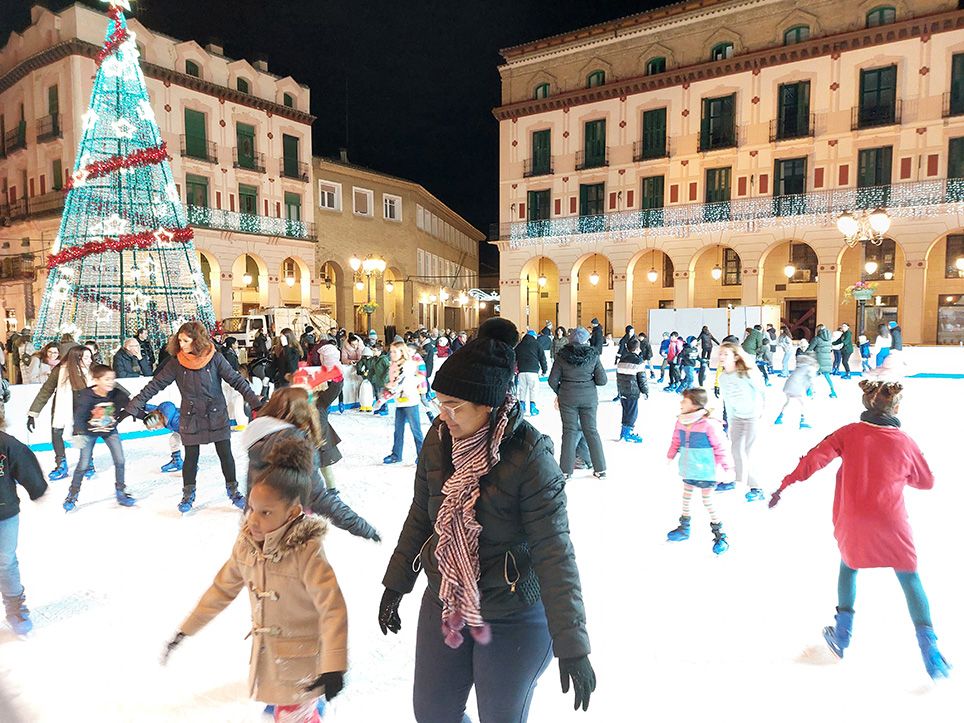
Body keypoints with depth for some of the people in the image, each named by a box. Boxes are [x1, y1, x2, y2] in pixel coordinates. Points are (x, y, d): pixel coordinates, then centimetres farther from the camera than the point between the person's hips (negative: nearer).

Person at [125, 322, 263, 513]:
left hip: (217, 416, -1)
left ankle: (233, 491, 23)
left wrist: (255, 401, -16)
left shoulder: (214, 359, -11)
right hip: (191, 418, 1)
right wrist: (135, 405, -6)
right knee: (191, 458, 10)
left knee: (225, 454, 7)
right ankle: (188, 494, 30)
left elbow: (236, 380, -10)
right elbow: (156, 384, -3)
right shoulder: (176, 363, -6)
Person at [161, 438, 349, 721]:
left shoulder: (307, 550, -29)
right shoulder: (247, 542, -9)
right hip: (266, 652, 7)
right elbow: (223, 588, 5)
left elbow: (333, 609, -29)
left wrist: (333, 666, -33)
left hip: (301, 658, -6)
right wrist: (186, 630, 9)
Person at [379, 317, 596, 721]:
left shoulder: (528, 455, -25)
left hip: (514, 620, -5)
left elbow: (554, 552, -22)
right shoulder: (440, 437, -9)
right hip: (443, 606, 6)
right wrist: (395, 586, 11)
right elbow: (420, 516, 4)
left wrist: (571, 645, -20)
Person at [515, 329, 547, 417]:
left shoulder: (519, 346, 14)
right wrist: (544, 370, 13)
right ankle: (532, 408, -2)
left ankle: (522, 408, 13)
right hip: (533, 370, -3)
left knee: (522, 389, 11)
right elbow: (542, 358, 4)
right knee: (533, 389, 1)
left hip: (521, 371, 4)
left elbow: (514, 358, 18)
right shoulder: (536, 344, 5)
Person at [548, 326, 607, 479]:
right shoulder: (593, 356, -5)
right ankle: (600, 469, 18)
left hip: (567, 398, -1)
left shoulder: (562, 356, -7)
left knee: (569, 431, 8)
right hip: (589, 398, 1)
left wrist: (559, 392, 12)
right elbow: (602, 380, -5)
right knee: (591, 430, 12)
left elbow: (552, 380, -6)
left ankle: (566, 470, 9)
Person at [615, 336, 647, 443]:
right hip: (633, 392, -7)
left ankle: (626, 432, 22)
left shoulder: (621, 360, 8)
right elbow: (642, 379, -9)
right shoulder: (638, 361, -11)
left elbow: (618, 376, 14)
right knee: (632, 412, 1)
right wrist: (645, 391, 2)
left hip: (622, 391, 7)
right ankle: (626, 433, 1)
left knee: (626, 411, 16)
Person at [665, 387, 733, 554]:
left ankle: (720, 536, 20)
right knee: (686, 498, 20)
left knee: (708, 503, 3)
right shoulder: (680, 422, -3)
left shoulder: (709, 424, -22)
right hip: (687, 471, 7)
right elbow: (676, 441, 13)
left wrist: (727, 466, -10)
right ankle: (684, 528, 38)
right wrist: (670, 456, 21)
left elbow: (720, 447, -14)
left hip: (705, 472, -6)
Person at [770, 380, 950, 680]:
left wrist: (785, 485, -7)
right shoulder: (905, 443, -4)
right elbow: (926, 481, 11)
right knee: (909, 578, 15)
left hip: (852, 522, 1)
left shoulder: (849, 433, -6)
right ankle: (929, 648, 10)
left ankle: (842, 634, 25)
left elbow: (814, 458, -11)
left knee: (848, 566, 24)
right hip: (890, 523, -1)